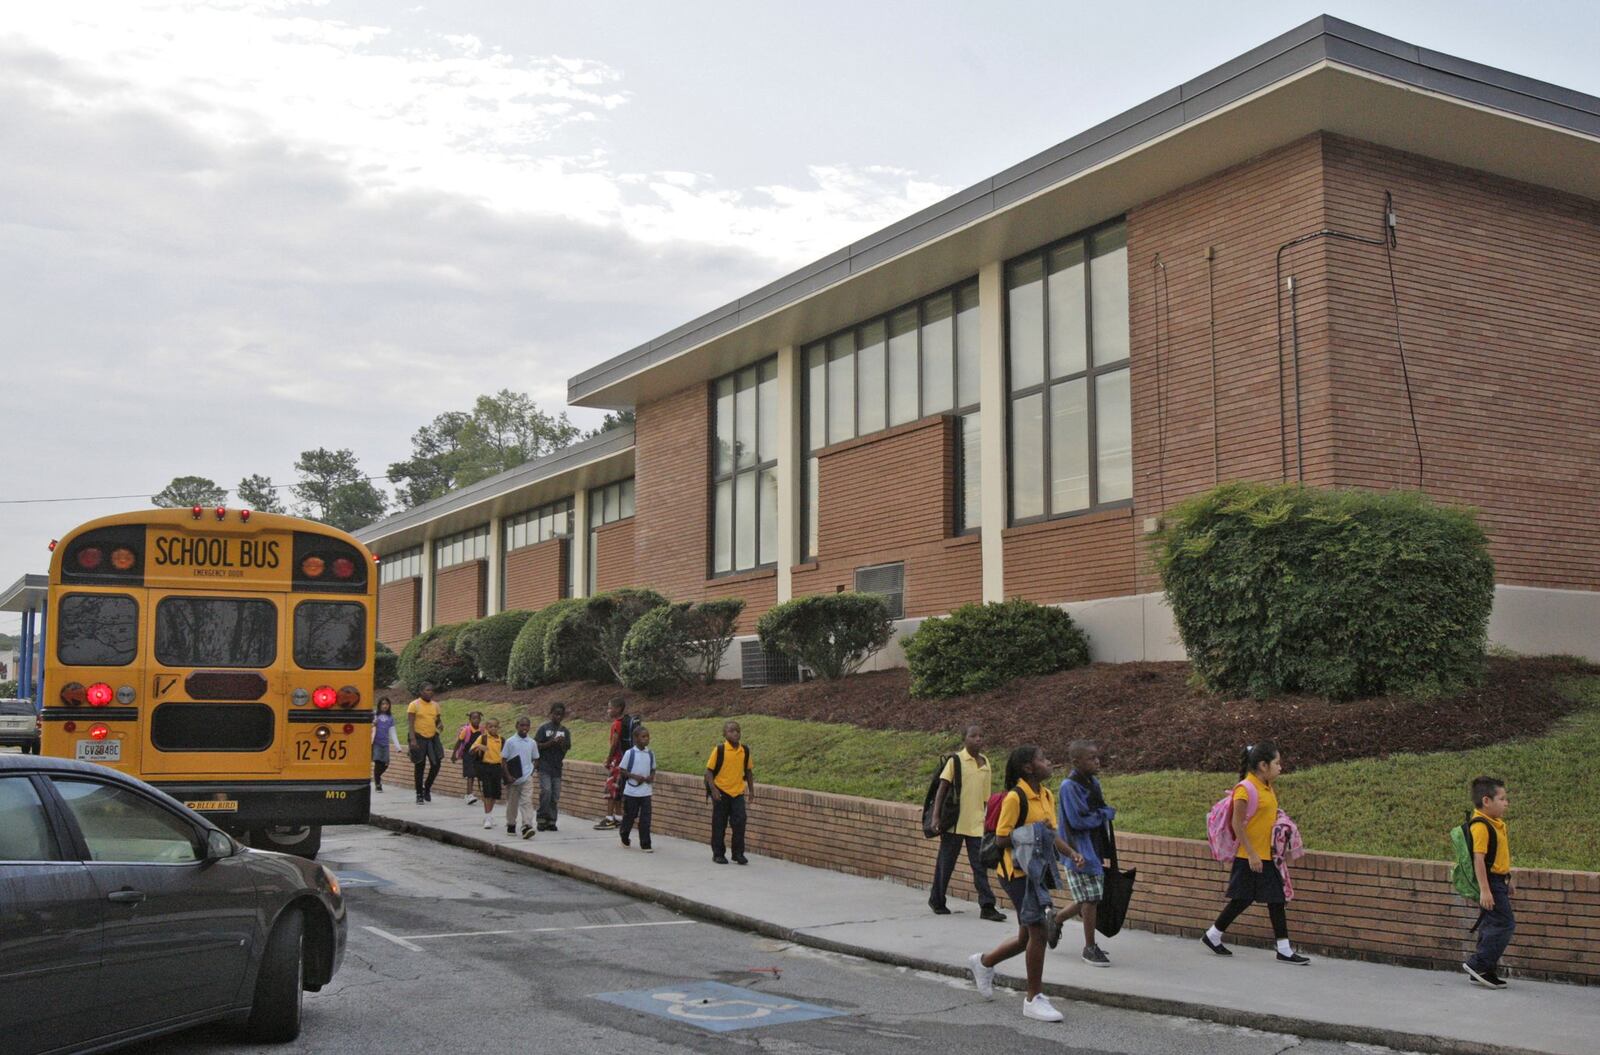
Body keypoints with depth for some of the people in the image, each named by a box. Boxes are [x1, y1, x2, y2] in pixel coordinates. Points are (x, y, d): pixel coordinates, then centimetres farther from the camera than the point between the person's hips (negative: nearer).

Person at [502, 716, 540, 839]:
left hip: (527, 778, 1)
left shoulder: (532, 743, 4)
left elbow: (535, 759, 16)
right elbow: (503, 760, -3)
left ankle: (527, 827, -19)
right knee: (512, 803, 10)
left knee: (527, 802, -11)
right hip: (513, 779, -1)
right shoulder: (510, 742, -4)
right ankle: (511, 825, 26)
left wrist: (531, 771, 2)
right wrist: (508, 776, -9)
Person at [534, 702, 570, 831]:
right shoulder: (544, 728, 0)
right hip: (544, 766, -4)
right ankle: (542, 819, -5)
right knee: (546, 791, -15)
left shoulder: (565, 731, 10)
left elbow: (566, 749, 9)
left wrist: (561, 743, -12)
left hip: (557, 766, 4)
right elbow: (536, 745, -3)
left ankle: (551, 821, 9)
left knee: (555, 795, 2)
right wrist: (550, 743, -15)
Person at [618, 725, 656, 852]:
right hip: (631, 791, -3)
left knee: (645, 818, -2)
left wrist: (652, 776, -6)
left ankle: (645, 844, 3)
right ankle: (624, 839, 34)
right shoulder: (629, 753, -8)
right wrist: (634, 776, -18)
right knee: (629, 816, 11)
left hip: (646, 792, 3)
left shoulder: (651, 754, 3)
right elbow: (622, 770, -4)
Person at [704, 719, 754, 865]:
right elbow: (709, 770, -8)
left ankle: (738, 854, 9)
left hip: (738, 792, 3)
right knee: (719, 825, 6)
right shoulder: (719, 750, -10)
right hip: (721, 792, -3)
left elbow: (748, 771, 13)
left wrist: (751, 790, 9)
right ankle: (718, 854, 17)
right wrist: (713, 789, -17)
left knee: (740, 823, -2)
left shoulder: (745, 750, 2)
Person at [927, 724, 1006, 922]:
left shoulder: (985, 763, 8)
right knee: (945, 864, 7)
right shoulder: (956, 760, -6)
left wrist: (986, 820, 17)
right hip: (954, 823, -4)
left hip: (976, 824, 4)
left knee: (981, 867, -1)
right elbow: (942, 789, -7)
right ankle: (937, 901, 22)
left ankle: (987, 907, -2)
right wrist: (936, 816, -14)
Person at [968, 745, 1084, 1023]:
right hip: (1018, 872, -9)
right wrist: (1033, 832, -24)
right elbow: (1001, 838, -16)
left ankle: (983, 962, 39)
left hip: (1037, 872, 9)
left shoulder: (1047, 796, 11)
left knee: (1028, 937, 16)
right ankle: (1033, 999, 3)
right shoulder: (1015, 797, -15)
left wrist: (1071, 853, 2)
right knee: (1038, 931, -9)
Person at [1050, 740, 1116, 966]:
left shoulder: (1093, 782, 9)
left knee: (1090, 898, 12)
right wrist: (1107, 813, -9)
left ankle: (1056, 920, 35)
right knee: (1090, 898, -4)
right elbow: (1078, 820, -21)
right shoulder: (1069, 786, -16)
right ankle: (1090, 948, 10)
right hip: (1079, 851, -8)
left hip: (1095, 848, 8)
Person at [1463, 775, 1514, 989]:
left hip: (1497, 881, 10)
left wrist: (1507, 883, 27)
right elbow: (1478, 859, -24)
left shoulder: (1496, 823, 13)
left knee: (1491, 926, 13)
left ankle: (1484, 971, 19)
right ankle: (1478, 965, -6)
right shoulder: (1480, 826, -19)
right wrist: (1484, 890, -27)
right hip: (1490, 881, -10)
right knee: (1505, 924, -10)